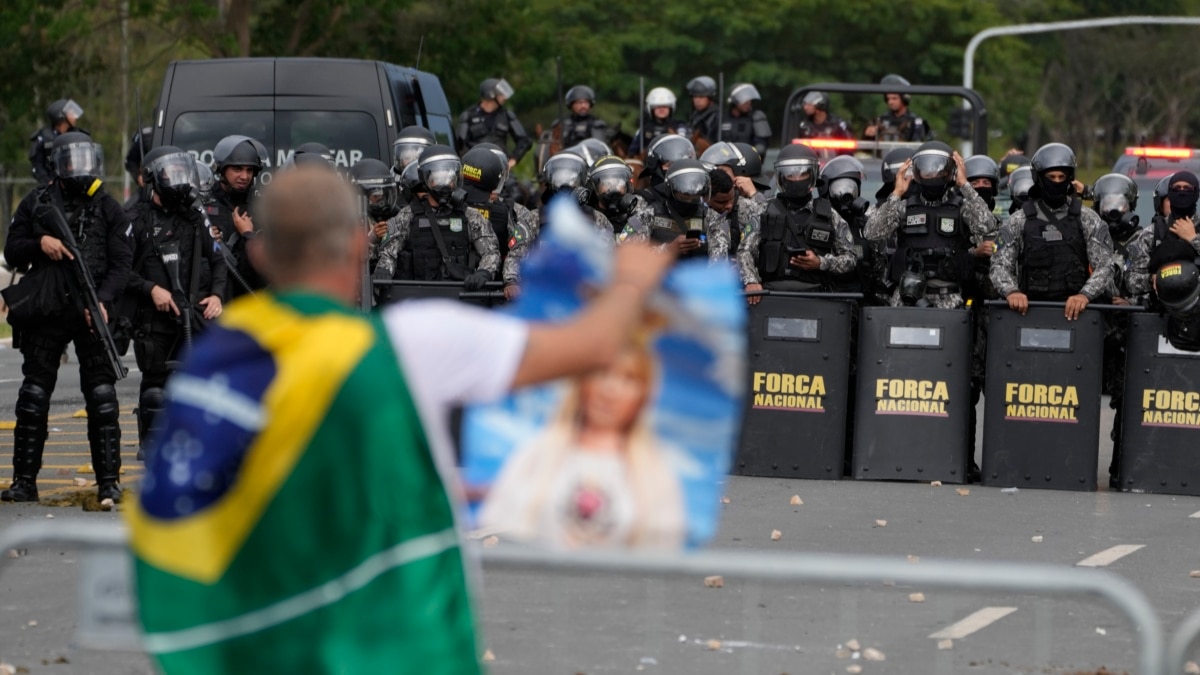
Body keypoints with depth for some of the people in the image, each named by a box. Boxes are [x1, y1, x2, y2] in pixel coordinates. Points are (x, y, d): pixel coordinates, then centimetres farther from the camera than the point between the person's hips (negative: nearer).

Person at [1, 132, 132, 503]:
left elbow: (122, 263, 1)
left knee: (102, 395, -4)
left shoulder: (108, 208, 5)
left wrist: (103, 301, -15)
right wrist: (40, 244, -10)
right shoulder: (36, 203, 8)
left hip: (92, 311, -1)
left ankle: (108, 480, 1)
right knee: (33, 395, 3)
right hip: (45, 312, 1)